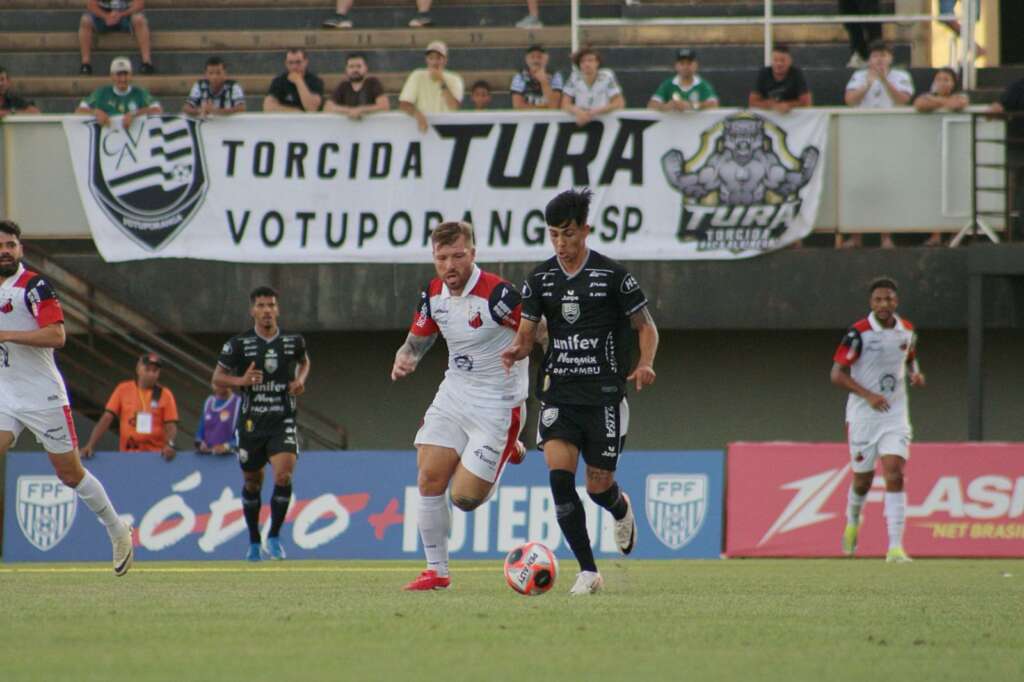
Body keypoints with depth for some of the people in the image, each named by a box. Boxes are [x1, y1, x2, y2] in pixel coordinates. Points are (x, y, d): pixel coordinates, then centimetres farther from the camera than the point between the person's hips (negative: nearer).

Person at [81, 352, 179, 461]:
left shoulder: (165, 395, 5)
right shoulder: (123, 390, 6)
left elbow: (171, 426, 2)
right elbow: (106, 420, 4)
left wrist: (169, 445, -19)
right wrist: (90, 445, -8)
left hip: (156, 455, 0)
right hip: (127, 455, 1)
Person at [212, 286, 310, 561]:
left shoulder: (293, 341, 2)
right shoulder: (239, 344, -4)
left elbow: (304, 361, 24)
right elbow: (217, 377, 2)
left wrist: (301, 380, 3)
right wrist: (241, 381, -18)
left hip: (283, 422, 0)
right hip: (251, 422, 0)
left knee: (284, 476, -19)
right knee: (252, 483, 10)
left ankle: (274, 538, -5)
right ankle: (254, 542, 28)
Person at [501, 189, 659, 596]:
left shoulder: (612, 275, -5)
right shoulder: (540, 279, 5)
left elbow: (644, 326, 3)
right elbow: (526, 334, 8)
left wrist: (645, 364, -16)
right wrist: (516, 350, -16)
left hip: (603, 394, -2)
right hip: (559, 393, 2)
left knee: (598, 486, 2)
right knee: (559, 477, -16)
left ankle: (622, 511, 43)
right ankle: (588, 571, -9)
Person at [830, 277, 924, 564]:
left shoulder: (907, 331, 3)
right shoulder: (859, 333, -13)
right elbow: (837, 374, -13)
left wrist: (915, 373, 0)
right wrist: (868, 395, -23)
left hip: (895, 414, 2)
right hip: (863, 415, -2)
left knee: (894, 474, -13)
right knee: (863, 479, 9)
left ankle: (895, 547, -17)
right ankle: (853, 521, 44)